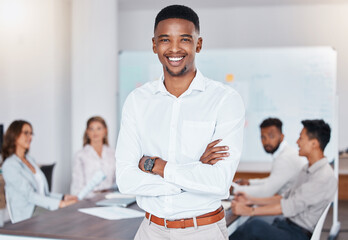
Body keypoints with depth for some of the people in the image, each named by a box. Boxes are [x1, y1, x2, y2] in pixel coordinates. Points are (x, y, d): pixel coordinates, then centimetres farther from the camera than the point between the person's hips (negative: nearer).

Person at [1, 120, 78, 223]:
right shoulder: (10, 165, -6)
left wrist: (64, 197, 0)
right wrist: (59, 203, -25)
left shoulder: (30, 160, 21)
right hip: (27, 221, -7)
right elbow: (30, 195, -16)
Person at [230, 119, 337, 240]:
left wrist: (251, 211, -20)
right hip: (287, 224, 9)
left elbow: (292, 206, -22)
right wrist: (252, 200, 11)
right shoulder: (307, 169, 16)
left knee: (255, 225, -30)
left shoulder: (325, 178, -18)